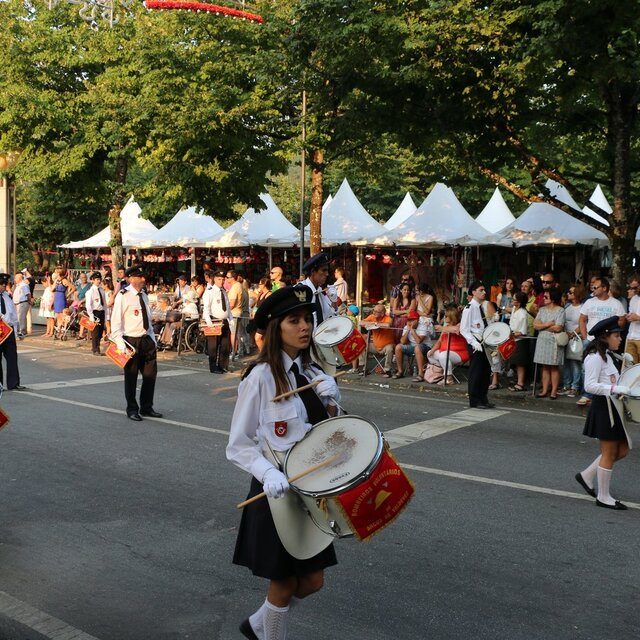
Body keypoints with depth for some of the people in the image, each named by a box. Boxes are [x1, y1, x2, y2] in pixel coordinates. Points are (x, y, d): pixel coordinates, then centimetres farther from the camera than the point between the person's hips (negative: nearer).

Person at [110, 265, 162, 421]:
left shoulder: (143, 295, 12)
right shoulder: (123, 296, -11)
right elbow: (116, 320, -13)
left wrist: (153, 339, 15)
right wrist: (120, 343, -18)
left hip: (146, 340, 7)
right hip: (131, 341, -7)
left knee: (150, 375, 10)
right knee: (131, 377, 4)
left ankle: (146, 407, 23)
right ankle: (132, 410, 16)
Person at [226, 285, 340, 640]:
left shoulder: (313, 373, 4)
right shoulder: (261, 376, -16)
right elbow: (238, 446, -13)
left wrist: (330, 399, -8)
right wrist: (268, 474, -28)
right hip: (278, 492, -6)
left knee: (311, 581, 14)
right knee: (284, 584, 8)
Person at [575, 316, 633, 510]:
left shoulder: (606, 356, 15)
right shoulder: (595, 357, -15)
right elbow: (590, 385, -22)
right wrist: (616, 389, -27)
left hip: (613, 407, 10)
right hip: (604, 407, -10)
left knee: (622, 450, 14)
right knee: (609, 453, -1)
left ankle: (586, 476, 23)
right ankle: (603, 497, 10)